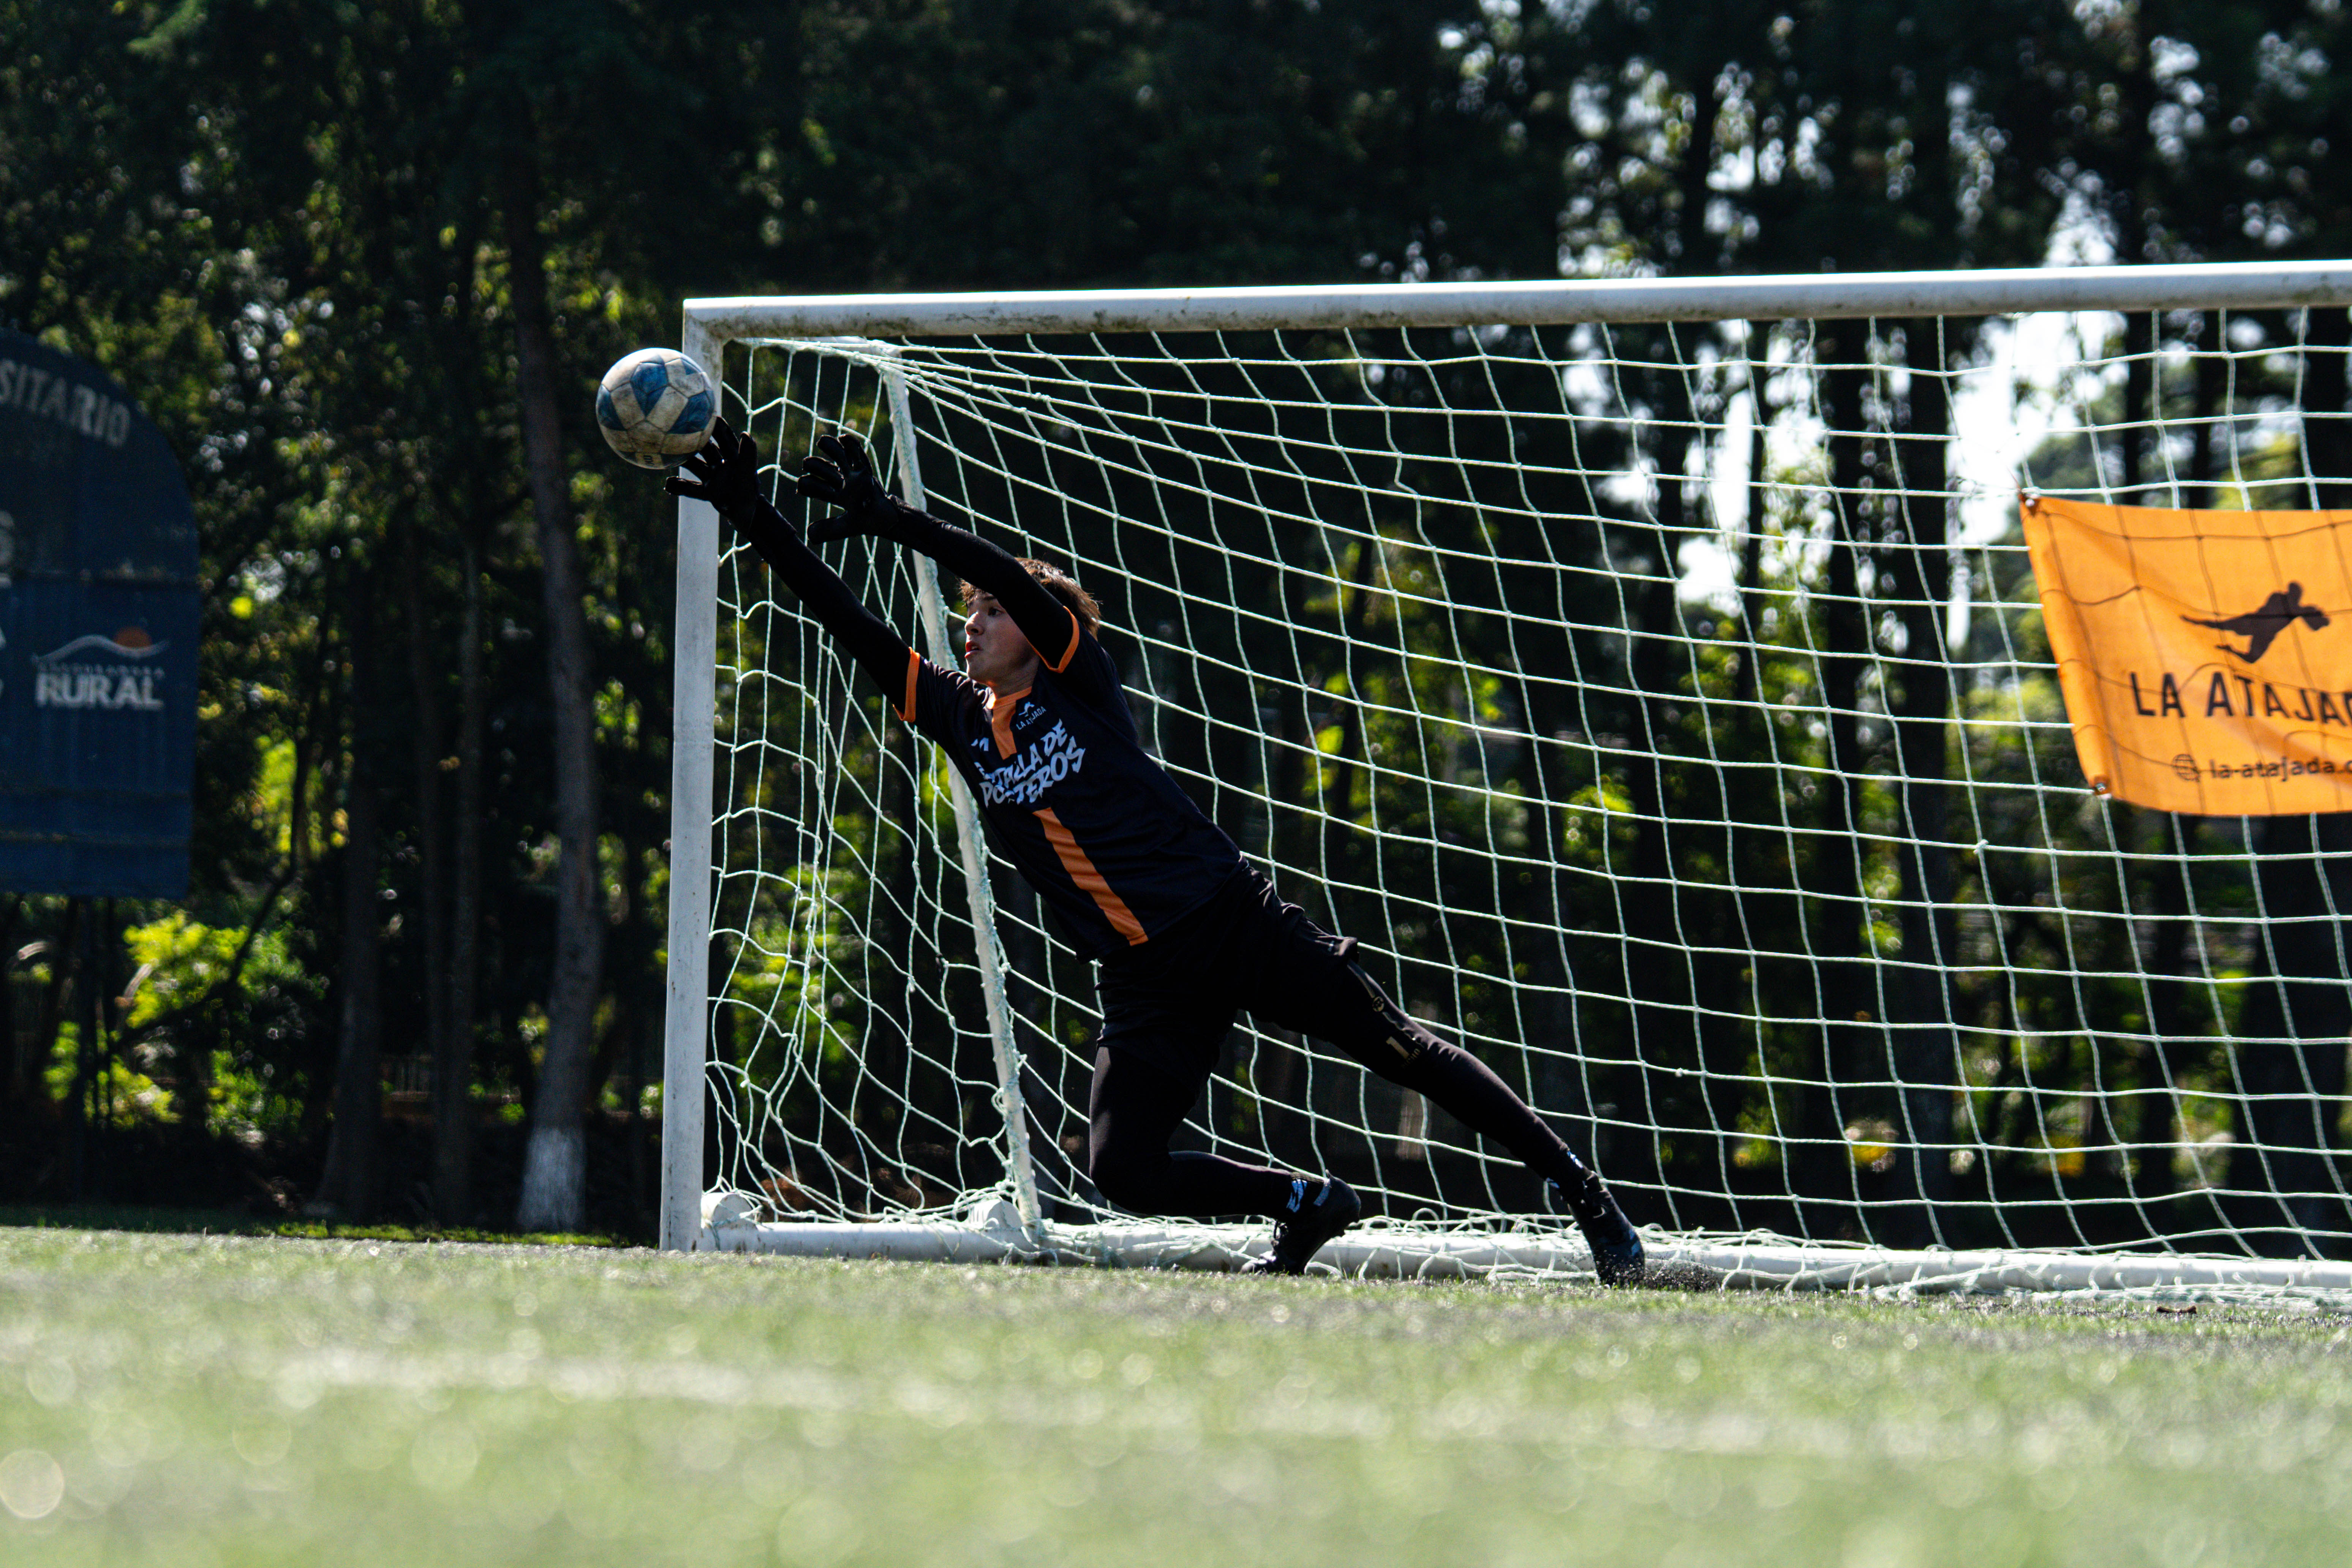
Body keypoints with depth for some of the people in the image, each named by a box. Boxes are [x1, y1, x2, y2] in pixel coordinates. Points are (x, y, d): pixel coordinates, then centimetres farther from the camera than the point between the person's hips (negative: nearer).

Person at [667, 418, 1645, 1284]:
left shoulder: (1074, 679, -1)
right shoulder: (960, 719, 11)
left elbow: (1014, 579, -18)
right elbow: (852, 628, 7)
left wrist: (886, 517, -23)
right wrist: (756, 521, 0)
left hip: (1232, 920, -5)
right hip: (1144, 984, 5)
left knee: (1397, 1049, -7)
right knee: (1122, 1174, -9)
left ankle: (1574, 1186, 6)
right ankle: (1308, 1205, 13)